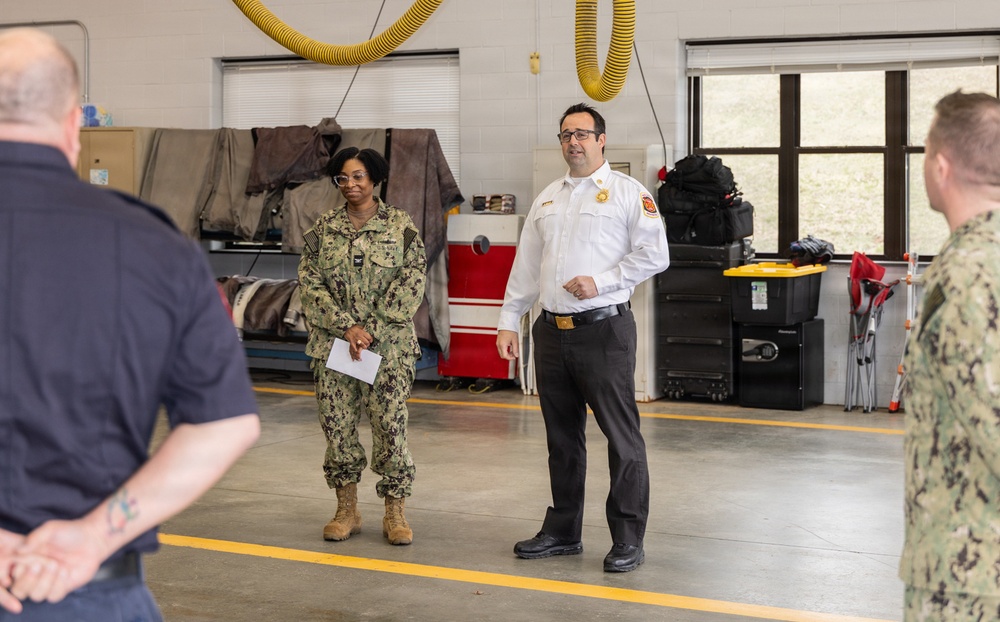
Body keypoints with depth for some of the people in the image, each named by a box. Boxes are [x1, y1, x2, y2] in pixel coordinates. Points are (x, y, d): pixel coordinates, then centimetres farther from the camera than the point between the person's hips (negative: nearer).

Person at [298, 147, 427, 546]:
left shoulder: (401, 227, 1)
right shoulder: (323, 229, 7)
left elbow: (409, 287, -5)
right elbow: (310, 283, 1)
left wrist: (372, 331, -12)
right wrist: (347, 326, -11)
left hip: (389, 347, -2)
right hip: (333, 346, 3)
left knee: (390, 426, -4)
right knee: (337, 426, 4)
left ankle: (395, 513, 7)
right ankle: (347, 510, 17)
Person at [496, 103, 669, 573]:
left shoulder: (628, 193, -2)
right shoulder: (547, 198, 17)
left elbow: (654, 255, -10)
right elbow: (525, 265, 19)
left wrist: (602, 281, -16)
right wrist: (509, 321, 14)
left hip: (603, 329, -6)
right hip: (553, 331, 6)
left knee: (622, 437, -4)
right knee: (562, 437, 14)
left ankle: (628, 539, 3)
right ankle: (563, 531, 24)